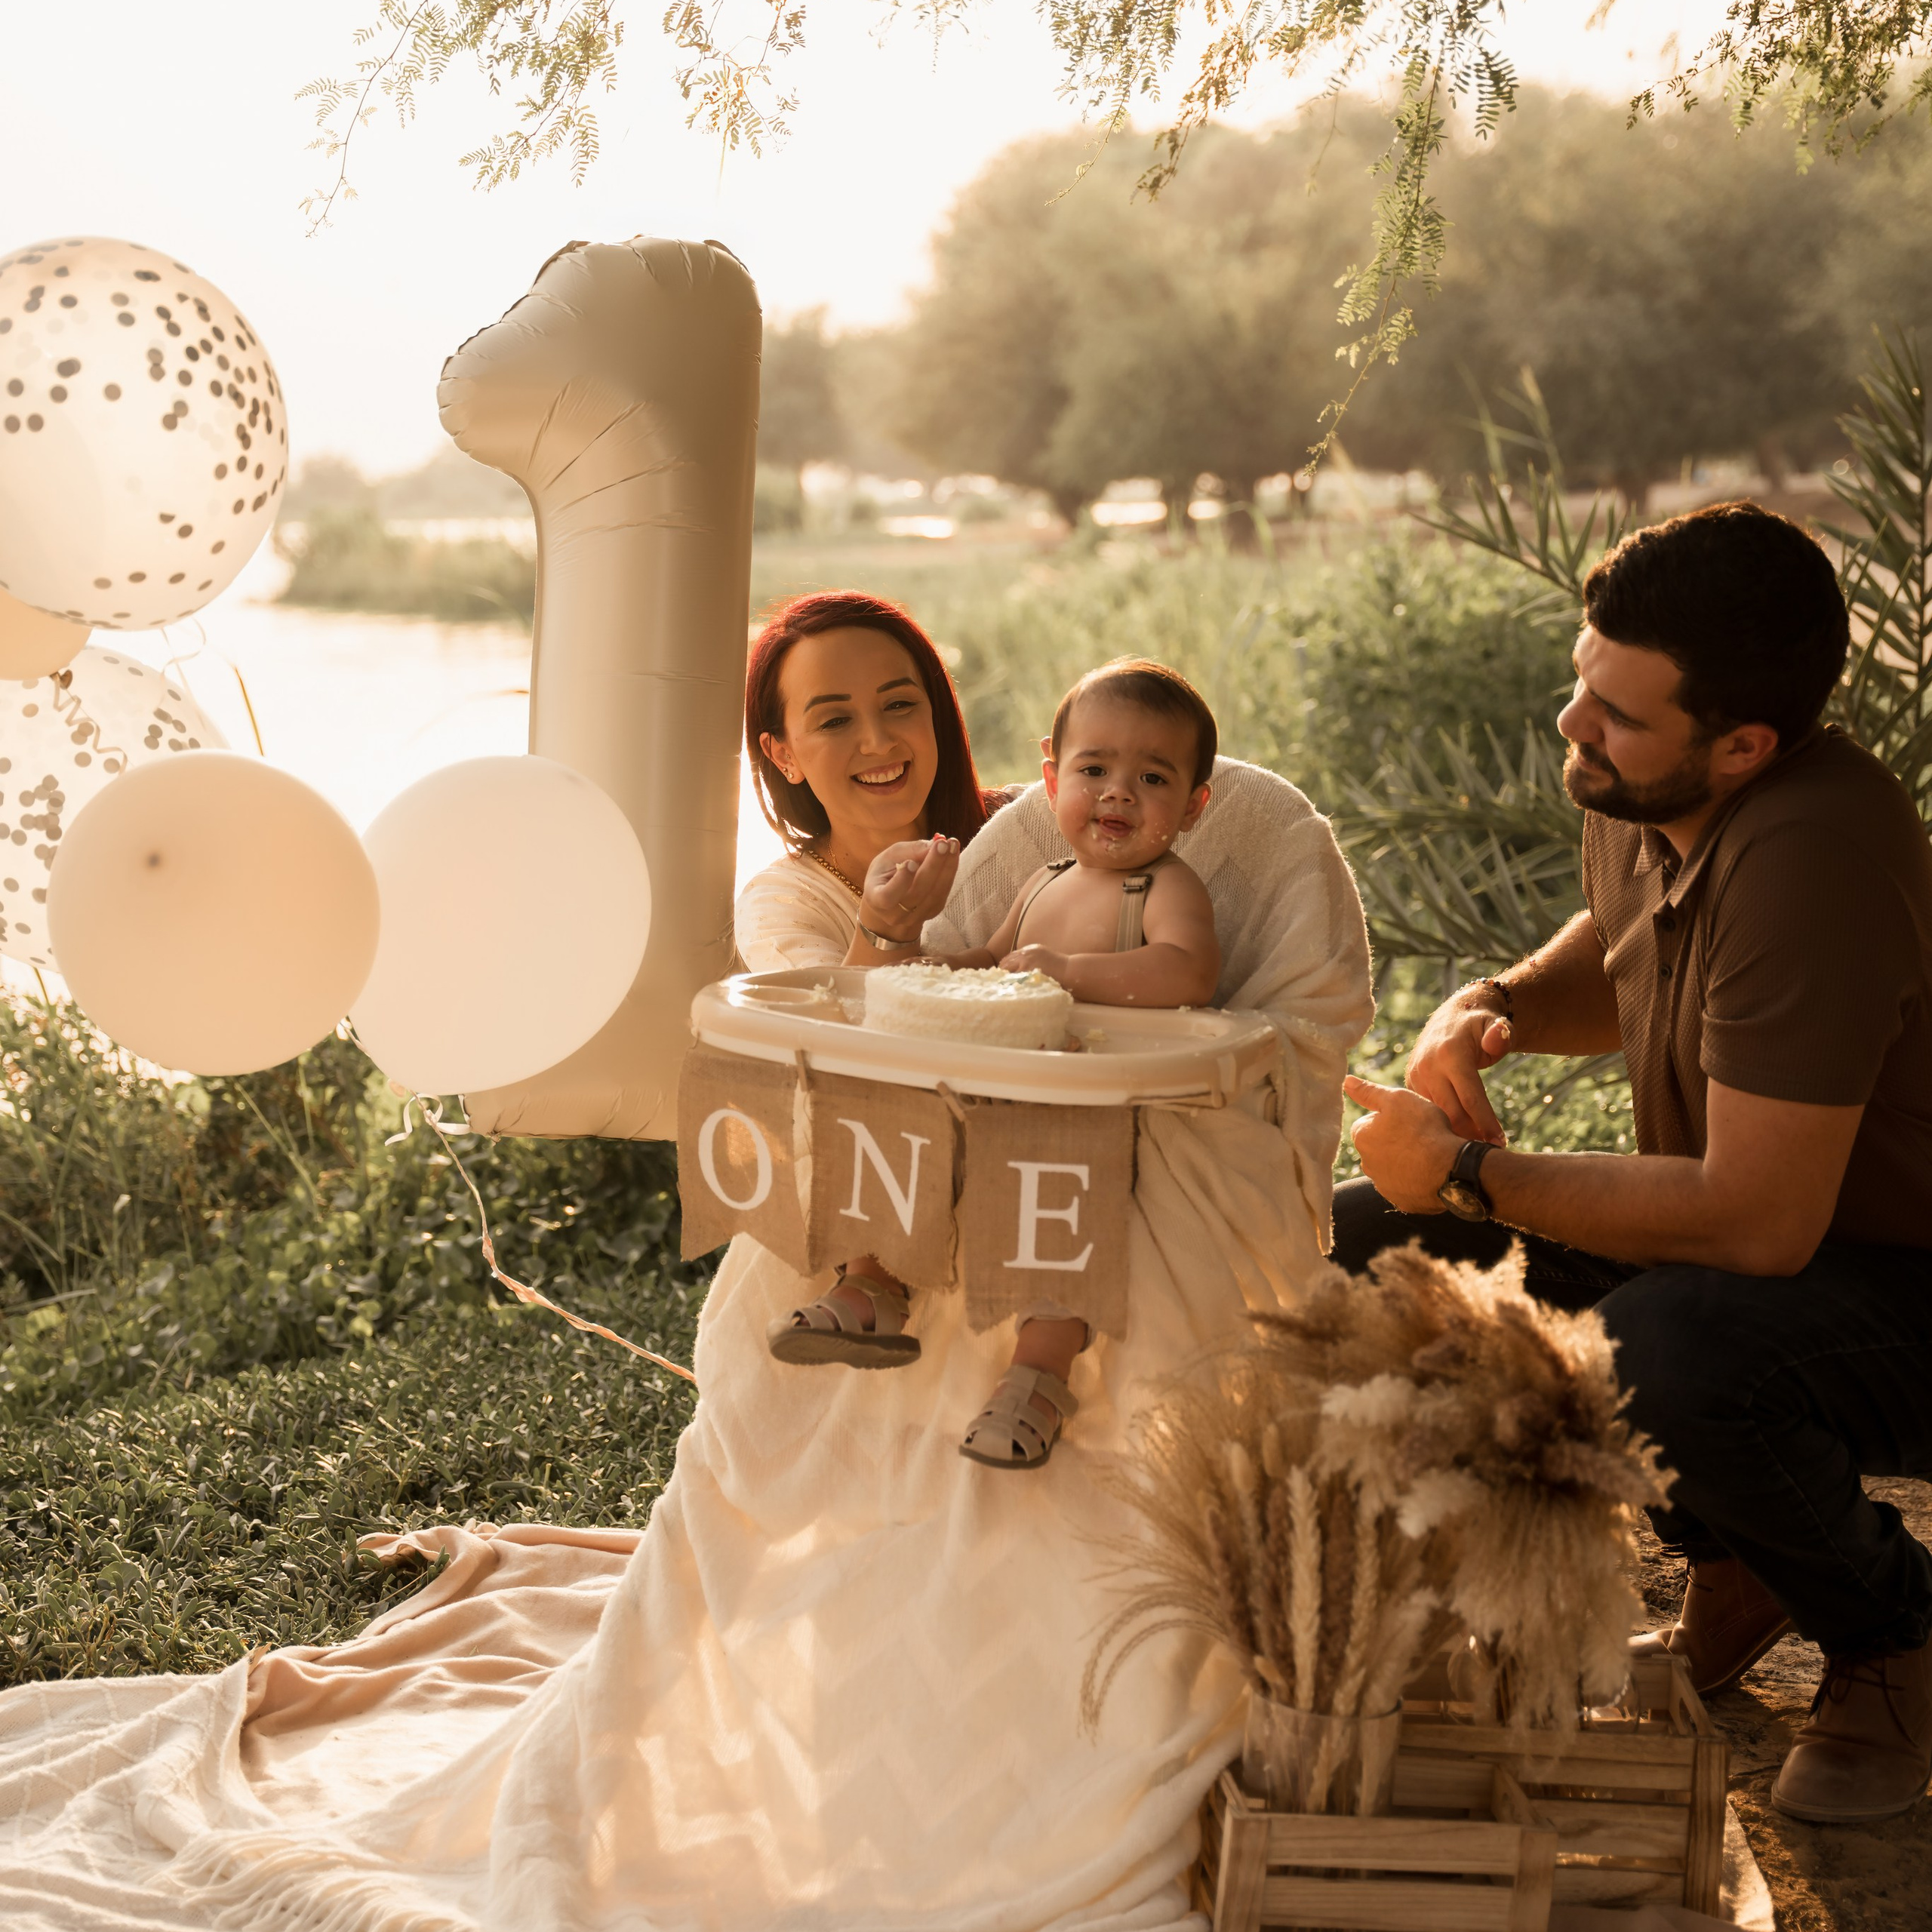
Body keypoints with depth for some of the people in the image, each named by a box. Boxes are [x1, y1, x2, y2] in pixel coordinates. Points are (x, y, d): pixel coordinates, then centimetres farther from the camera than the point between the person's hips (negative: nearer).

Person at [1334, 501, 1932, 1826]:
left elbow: (1756, 1222, -35)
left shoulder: (1812, 856, -33)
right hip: (1743, 1236, 9)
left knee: (1652, 1356, -39)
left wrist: (1470, 1174, -23)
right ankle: (1735, 1564, 11)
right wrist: (1496, 1006, -5)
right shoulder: (1637, 798, -6)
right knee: (1361, 1248, 0)